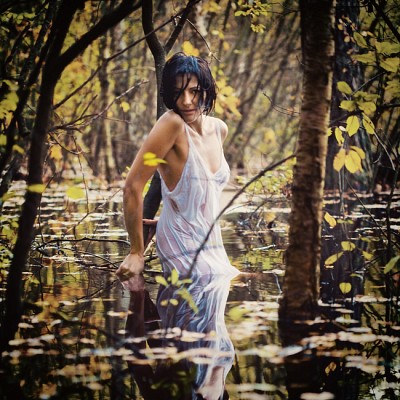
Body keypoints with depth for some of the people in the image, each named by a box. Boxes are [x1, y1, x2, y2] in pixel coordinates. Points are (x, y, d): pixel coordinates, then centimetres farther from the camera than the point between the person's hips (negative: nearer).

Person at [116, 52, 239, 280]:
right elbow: (133, 186, -22)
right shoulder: (173, 123, -18)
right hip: (184, 250, -8)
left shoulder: (219, 129, 4)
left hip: (213, 244, 8)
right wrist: (137, 253, -17)